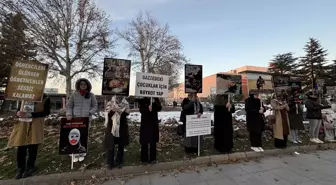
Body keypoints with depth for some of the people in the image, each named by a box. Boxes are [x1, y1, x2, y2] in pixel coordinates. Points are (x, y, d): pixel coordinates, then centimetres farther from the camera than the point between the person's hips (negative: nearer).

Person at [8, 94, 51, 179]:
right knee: (21, 147, 5)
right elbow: (18, 109, 10)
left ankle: (30, 167, 25)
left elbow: (47, 112, -11)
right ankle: (20, 168, 25)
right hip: (22, 124, 3)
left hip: (36, 124, -3)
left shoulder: (45, 98, -4)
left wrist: (31, 114, -20)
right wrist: (18, 113, -13)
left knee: (33, 146, 6)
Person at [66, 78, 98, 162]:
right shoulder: (74, 94, 3)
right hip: (75, 119, 1)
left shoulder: (91, 95, 1)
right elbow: (69, 106, 7)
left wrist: (89, 113, -11)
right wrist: (69, 114, -9)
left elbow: (95, 106, 4)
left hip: (86, 119, 0)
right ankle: (75, 154, 19)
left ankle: (82, 154, 21)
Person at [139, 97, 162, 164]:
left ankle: (152, 158, 24)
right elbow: (141, 110, -14)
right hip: (145, 124, -1)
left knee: (153, 142, 10)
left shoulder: (156, 100, 4)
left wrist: (155, 102, -25)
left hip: (154, 124, 2)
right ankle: (144, 159, 21)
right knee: (144, 143, 5)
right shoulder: (142, 101, 0)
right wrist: (147, 109, -33)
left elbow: (159, 108, -9)